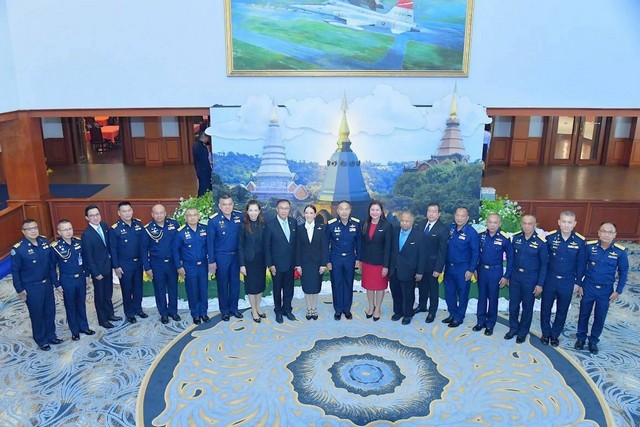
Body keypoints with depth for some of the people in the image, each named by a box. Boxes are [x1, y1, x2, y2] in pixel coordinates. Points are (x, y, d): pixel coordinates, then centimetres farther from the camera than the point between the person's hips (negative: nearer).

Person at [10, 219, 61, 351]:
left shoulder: (44, 241, -6)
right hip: (31, 287, -5)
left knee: (50, 311, 18)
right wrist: (20, 290, -8)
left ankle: (51, 336, 38)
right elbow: (15, 271, -11)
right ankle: (41, 340, 32)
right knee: (37, 315, 12)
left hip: (47, 283, 5)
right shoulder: (18, 249, -20)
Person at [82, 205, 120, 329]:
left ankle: (109, 314, 39)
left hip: (108, 264, 6)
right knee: (100, 295, 12)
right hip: (98, 268, -6)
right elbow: (88, 256, -18)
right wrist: (96, 273, -14)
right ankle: (102, 320, 27)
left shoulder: (104, 225, -5)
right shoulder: (87, 234, -24)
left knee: (108, 293, 21)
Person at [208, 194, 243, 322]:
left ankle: (234, 308, 29)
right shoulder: (213, 220, -13)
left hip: (236, 255, 3)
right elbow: (210, 242, -8)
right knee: (222, 284, 9)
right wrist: (211, 261, -8)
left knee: (235, 282, 13)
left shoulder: (239, 217, -5)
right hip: (221, 257, -3)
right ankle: (224, 310, 24)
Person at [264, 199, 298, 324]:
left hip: (291, 263, 4)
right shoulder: (270, 225, -13)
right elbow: (267, 246, -9)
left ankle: (287, 309, 31)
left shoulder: (293, 222, -1)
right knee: (277, 289, 12)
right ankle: (278, 311, 28)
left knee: (289, 288, 14)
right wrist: (270, 264, -11)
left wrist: (297, 260, 4)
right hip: (277, 264, -3)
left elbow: (296, 241, 5)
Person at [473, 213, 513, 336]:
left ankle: (490, 324, 23)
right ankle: (481, 321, 28)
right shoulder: (480, 235, -7)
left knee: (493, 298, 9)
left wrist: (506, 276, -6)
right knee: (481, 297, 14)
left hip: (495, 272, -2)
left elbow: (510, 258, -6)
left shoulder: (504, 238, -14)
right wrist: (475, 268, 5)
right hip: (481, 270, 3)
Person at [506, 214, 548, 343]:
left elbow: (544, 264, -8)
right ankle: (513, 328, 31)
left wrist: (540, 284, -8)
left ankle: (523, 332, 28)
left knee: (527, 307, 11)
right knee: (513, 305, 11)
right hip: (515, 276, 3)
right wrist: (508, 276, 8)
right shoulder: (515, 238, -3)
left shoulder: (541, 242, -14)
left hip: (530, 279, -3)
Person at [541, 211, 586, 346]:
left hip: (568, 282, 0)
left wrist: (578, 282, 1)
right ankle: (545, 333, 31)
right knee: (545, 308, 12)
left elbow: (581, 264, -1)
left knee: (562, 310, 14)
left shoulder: (580, 242, -10)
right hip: (550, 280, 0)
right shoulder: (550, 238, -11)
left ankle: (555, 334, 32)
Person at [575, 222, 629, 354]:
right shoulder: (589, 246, -13)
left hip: (606, 291, 0)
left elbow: (623, 272, -1)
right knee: (584, 314, 13)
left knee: (600, 318, 12)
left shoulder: (620, 251, -13)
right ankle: (581, 338, 33)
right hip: (588, 288, 0)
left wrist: (618, 291, -2)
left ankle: (593, 341, 32)